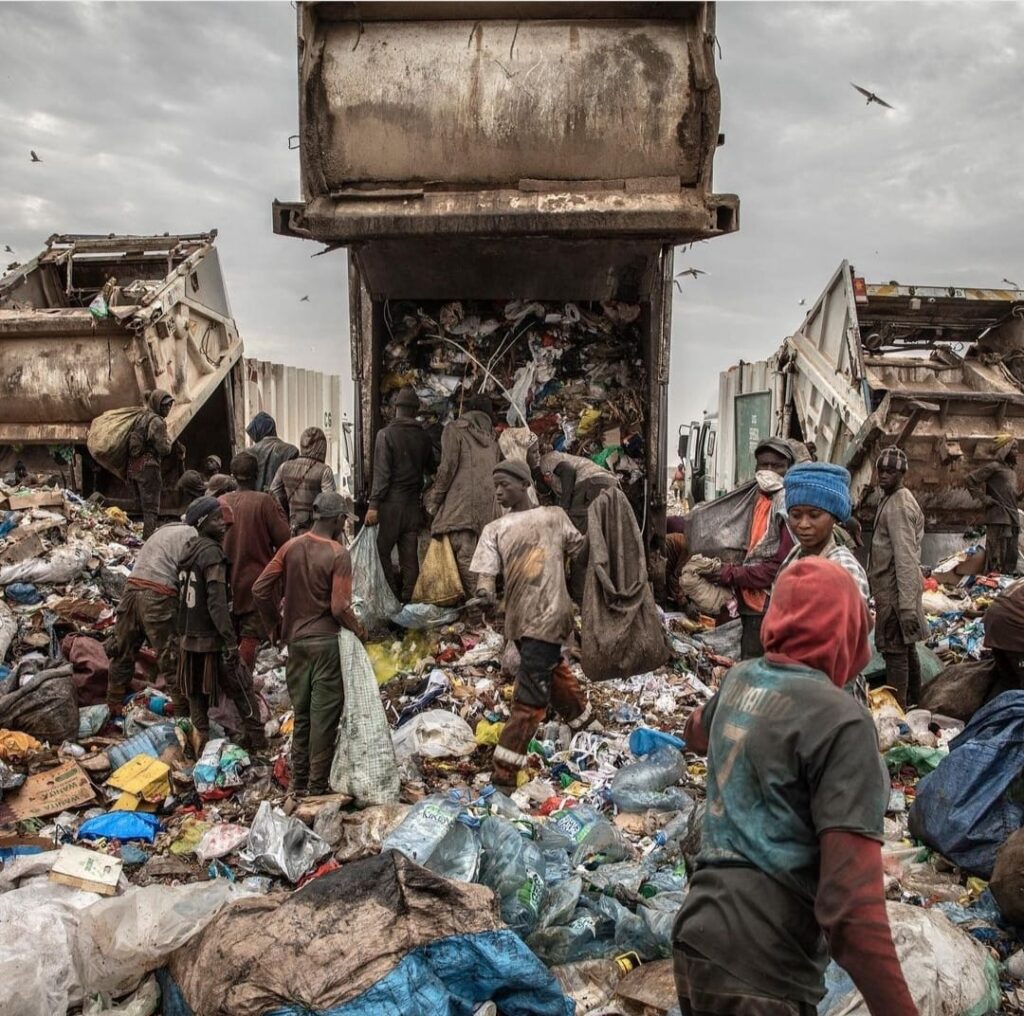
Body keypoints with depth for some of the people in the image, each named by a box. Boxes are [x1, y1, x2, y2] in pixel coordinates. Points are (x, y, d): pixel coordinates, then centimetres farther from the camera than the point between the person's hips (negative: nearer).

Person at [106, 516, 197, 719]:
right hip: (158, 597, -8)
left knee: (123, 652, 17)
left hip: (131, 588, 8)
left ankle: (114, 704, 28)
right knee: (172, 658, 0)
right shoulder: (193, 536, -3)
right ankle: (184, 711, 6)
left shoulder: (165, 529, 25)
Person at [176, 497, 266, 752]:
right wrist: (231, 640, -21)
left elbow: (182, 595, 16)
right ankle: (256, 738, 11)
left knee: (196, 693, 13)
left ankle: (201, 740, 18)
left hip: (189, 638, 8)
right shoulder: (212, 552, -16)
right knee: (241, 688, 5)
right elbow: (217, 602, -22)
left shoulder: (189, 551, 10)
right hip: (212, 638, -8)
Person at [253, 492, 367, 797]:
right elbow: (339, 608, -20)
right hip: (327, 641, -5)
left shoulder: (291, 546, 0)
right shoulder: (338, 554, -15)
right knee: (324, 715, 5)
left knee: (301, 712, 16)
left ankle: (298, 782, 24)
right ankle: (318, 785, 12)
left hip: (295, 640, 5)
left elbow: (260, 590, 0)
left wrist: (277, 625, 12)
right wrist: (359, 630, -2)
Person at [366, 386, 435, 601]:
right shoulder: (423, 437, 5)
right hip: (414, 503, 4)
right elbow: (430, 469, 17)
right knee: (410, 555, 8)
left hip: (391, 501, -4)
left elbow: (381, 473, -13)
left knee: (382, 551, 4)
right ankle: (408, 598, 11)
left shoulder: (386, 434, -8)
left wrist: (373, 505, -12)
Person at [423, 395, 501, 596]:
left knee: (465, 556, -10)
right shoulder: (491, 437, 21)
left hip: (462, 502, -6)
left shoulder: (455, 429, 4)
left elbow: (448, 467, -6)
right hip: (488, 506, 6)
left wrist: (433, 499, 0)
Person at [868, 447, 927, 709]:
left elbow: (906, 559, -24)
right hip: (898, 588, 10)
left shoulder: (898, 506, -18)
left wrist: (907, 606, -26)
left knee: (895, 653, -5)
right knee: (907, 648, 19)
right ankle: (913, 705, 32)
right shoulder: (893, 499, 13)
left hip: (894, 589, -10)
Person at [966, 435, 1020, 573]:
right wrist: (984, 498, -10)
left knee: (1012, 556, 8)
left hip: (1013, 517, 8)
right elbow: (971, 479, -9)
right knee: (997, 556, -9)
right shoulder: (994, 466, -5)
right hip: (999, 517, -8)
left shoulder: (1012, 469, 19)